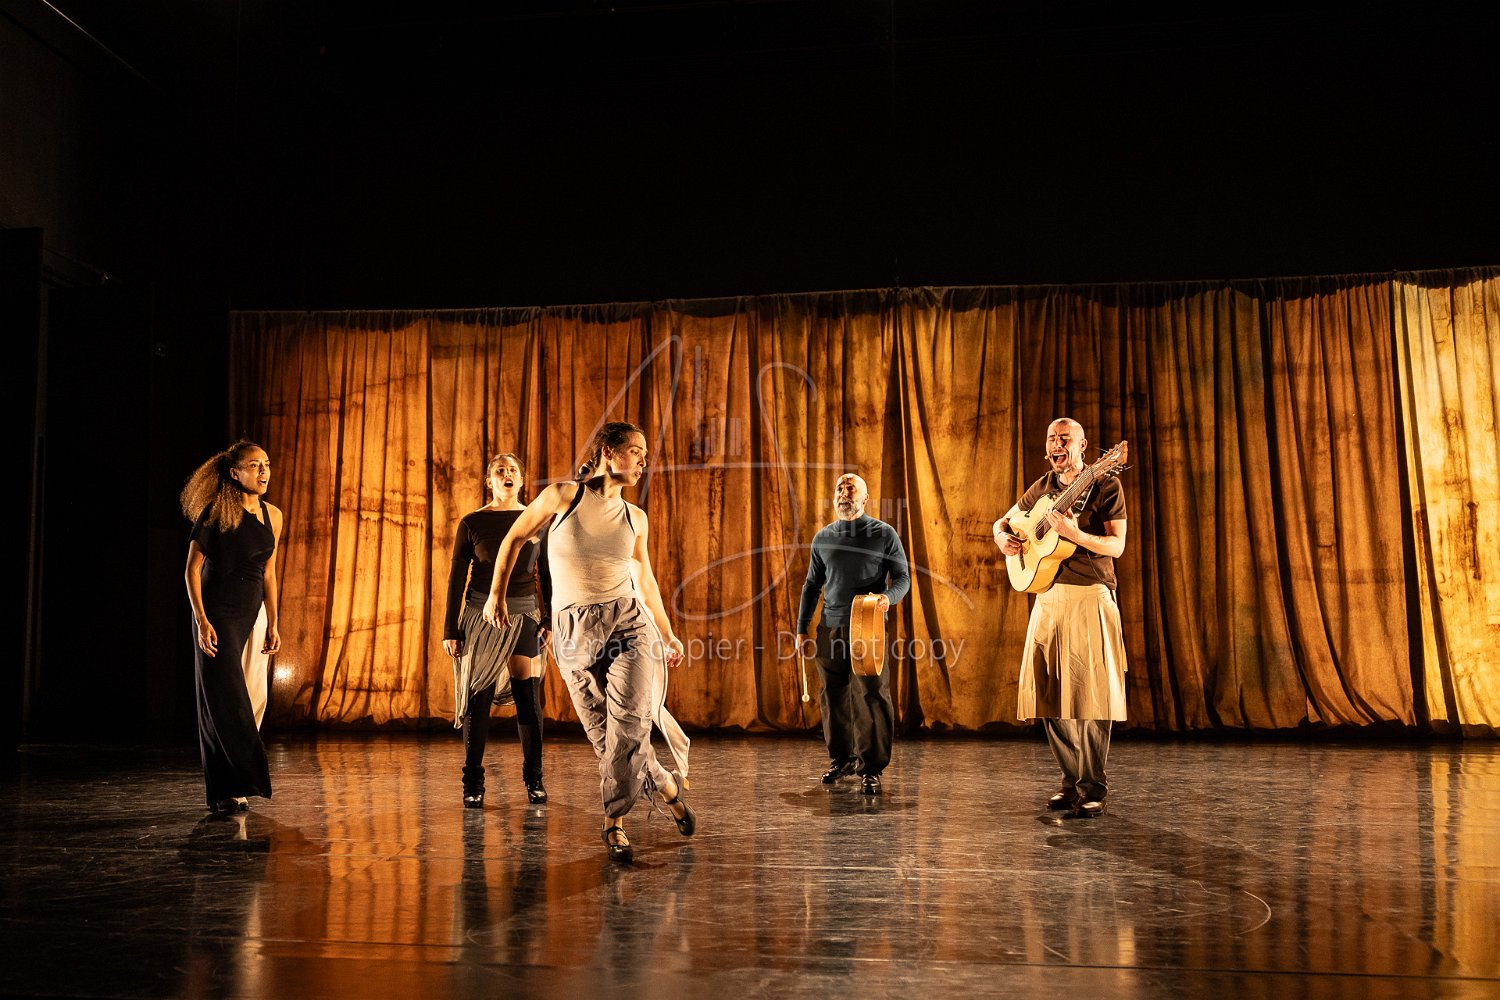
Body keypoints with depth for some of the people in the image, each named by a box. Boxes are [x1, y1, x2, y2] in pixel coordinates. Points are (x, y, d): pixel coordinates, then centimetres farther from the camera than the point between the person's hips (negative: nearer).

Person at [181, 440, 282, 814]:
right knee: (226, 700, -7)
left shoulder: (272, 516, 8)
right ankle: (232, 789, 0)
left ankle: (225, 792, 17)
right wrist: (202, 621, -15)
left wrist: (273, 624, 11)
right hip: (216, 615, -6)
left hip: (250, 616, 6)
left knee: (254, 695, 6)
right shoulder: (215, 513, -9)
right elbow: (193, 568, -8)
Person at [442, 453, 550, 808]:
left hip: (524, 615, 1)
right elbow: (457, 577, 3)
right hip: (481, 615, -1)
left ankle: (534, 779, 11)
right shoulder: (472, 522, 2)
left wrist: (550, 619, 0)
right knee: (478, 698, -2)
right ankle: (473, 783, 7)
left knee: (528, 699, -1)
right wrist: (450, 629, -1)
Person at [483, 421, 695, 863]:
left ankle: (614, 821, 9)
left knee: (627, 729, -11)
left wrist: (668, 635, 26)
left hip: (629, 623, 1)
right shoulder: (562, 497, -2)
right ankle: (667, 786, 21)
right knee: (605, 736, -1)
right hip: (575, 632, -1)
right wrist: (496, 595, 18)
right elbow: (514, 538, 12)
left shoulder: (635, 517, 7)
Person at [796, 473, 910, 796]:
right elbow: (812, 584, 19)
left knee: (870, 697, -6)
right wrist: (802, 628, 14)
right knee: (833, 698, 7)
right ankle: (840, 759, 22)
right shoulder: (823, 537, 13)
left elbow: (902, 576, 4)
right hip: (830, 627, 3)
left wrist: (888, 596, -19)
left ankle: (870, 769, 1)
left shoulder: (884, 534, 3)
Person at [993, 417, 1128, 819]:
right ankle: (1072, 781, 17)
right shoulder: (1041, 488, 14)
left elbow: (1116, 545, -10)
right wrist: (1003, 538, 3)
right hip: (1048, 597, 6)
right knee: (1049, 695, 6)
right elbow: (1004, 520, 26)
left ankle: (1093, 789, -2)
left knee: (1088, 694, -9)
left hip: (1089, 599, -6)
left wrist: (1074, 533, -25)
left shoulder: (1105, 486, -2)